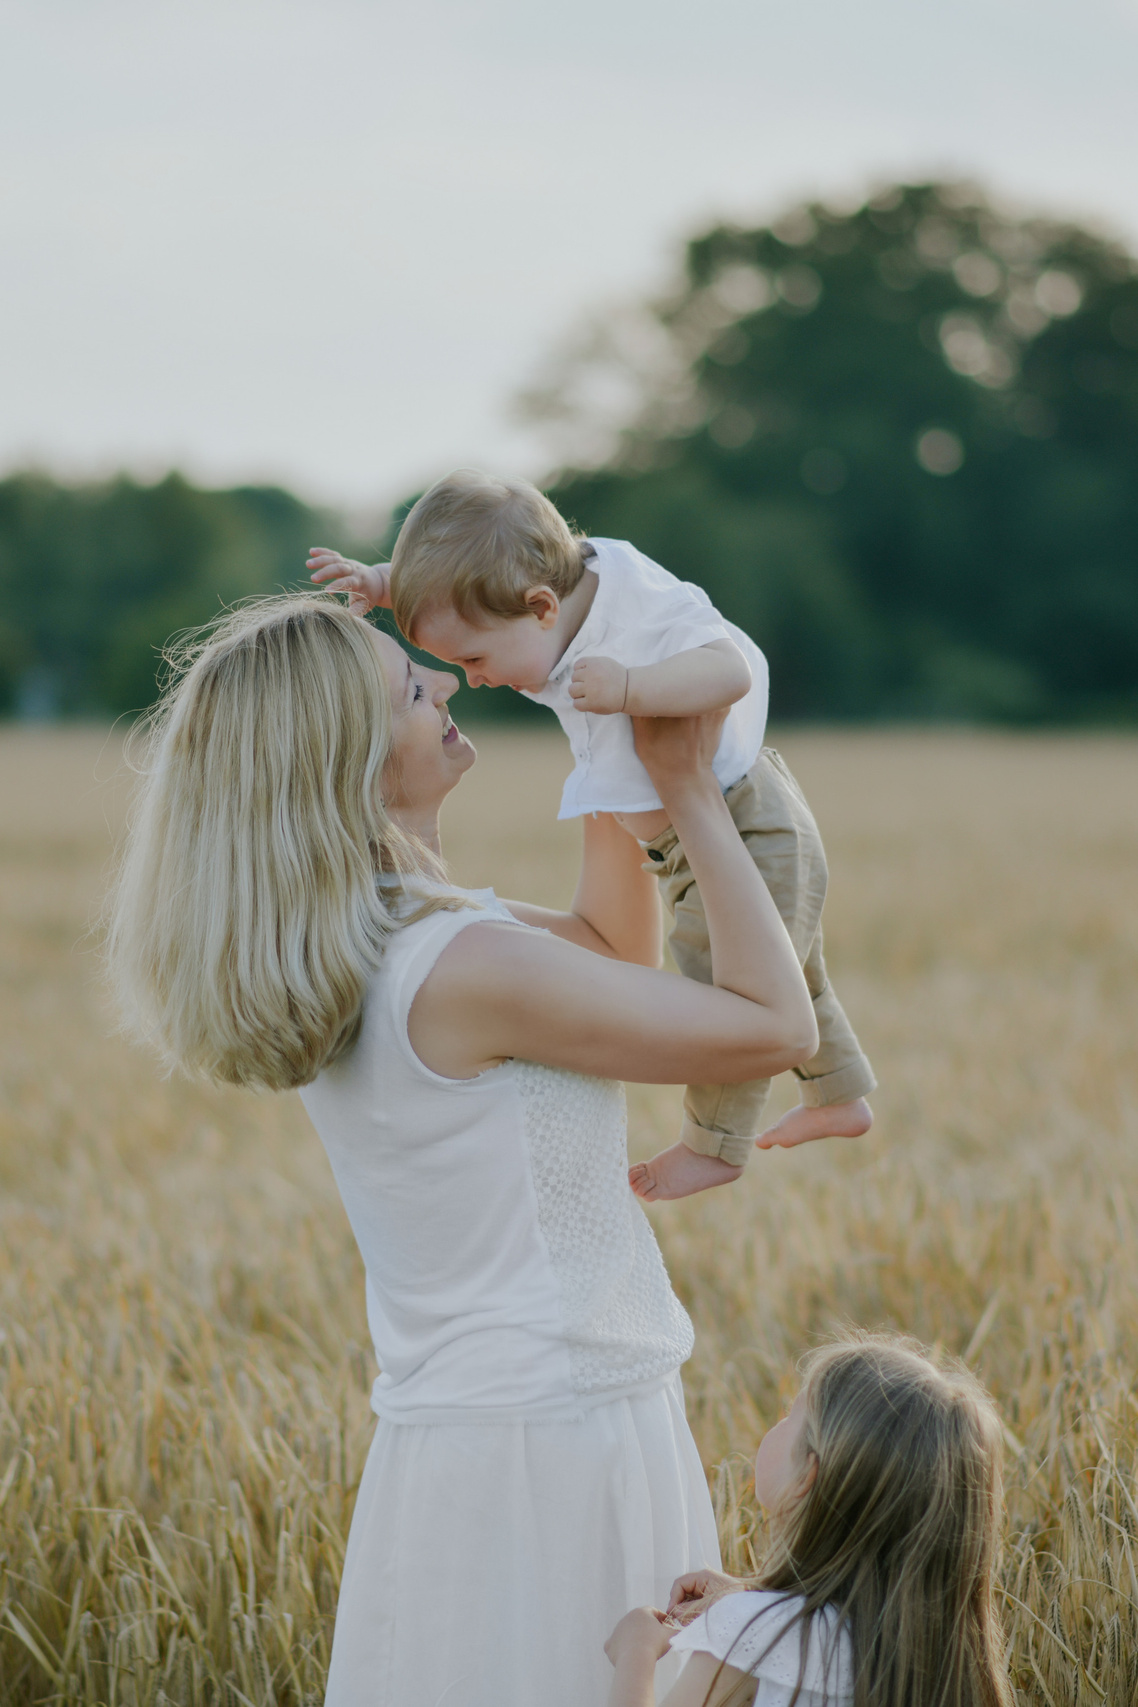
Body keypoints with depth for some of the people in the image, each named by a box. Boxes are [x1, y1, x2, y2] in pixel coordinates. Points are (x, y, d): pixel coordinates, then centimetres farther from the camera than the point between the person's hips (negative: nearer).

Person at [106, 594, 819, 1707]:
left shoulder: (348, 954, 5)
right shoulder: (465, 967, -23)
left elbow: (616, 950, 20)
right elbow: (777, 1027, -15)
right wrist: (694, 798, -8)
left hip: (451, 1412, 9)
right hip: (551, 1437, -9)